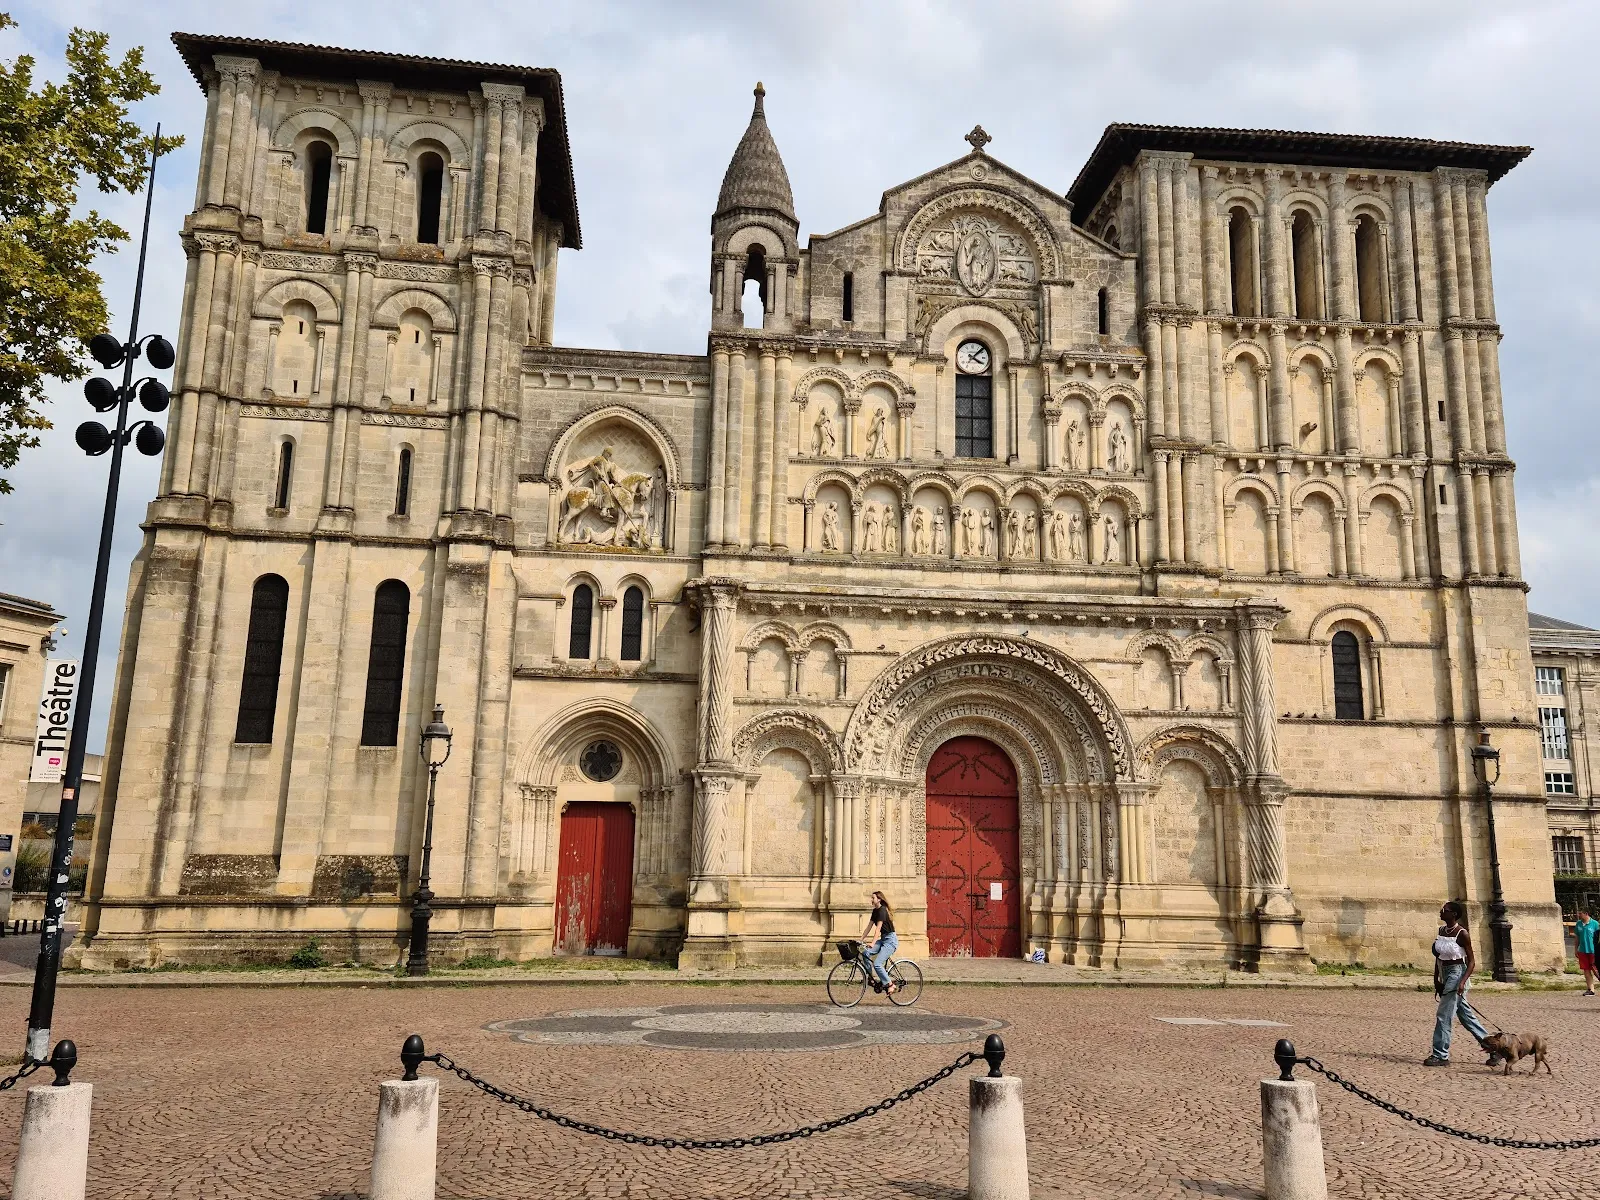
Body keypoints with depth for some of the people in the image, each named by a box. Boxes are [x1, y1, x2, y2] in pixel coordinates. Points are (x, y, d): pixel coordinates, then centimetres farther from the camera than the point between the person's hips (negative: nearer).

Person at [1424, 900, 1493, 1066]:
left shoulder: (1462, 933, -14)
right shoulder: (1441, 930, 7)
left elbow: (1471, 961, -13)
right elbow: (1438, 957, 15)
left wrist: (1463, 981, -23)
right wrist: (1436, 979, 14)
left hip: (1457, 974, -8)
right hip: (1445, 975, 8)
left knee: (1444, 1016, -7)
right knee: (1466, 1015, 15)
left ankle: (1440, 1055, 0)